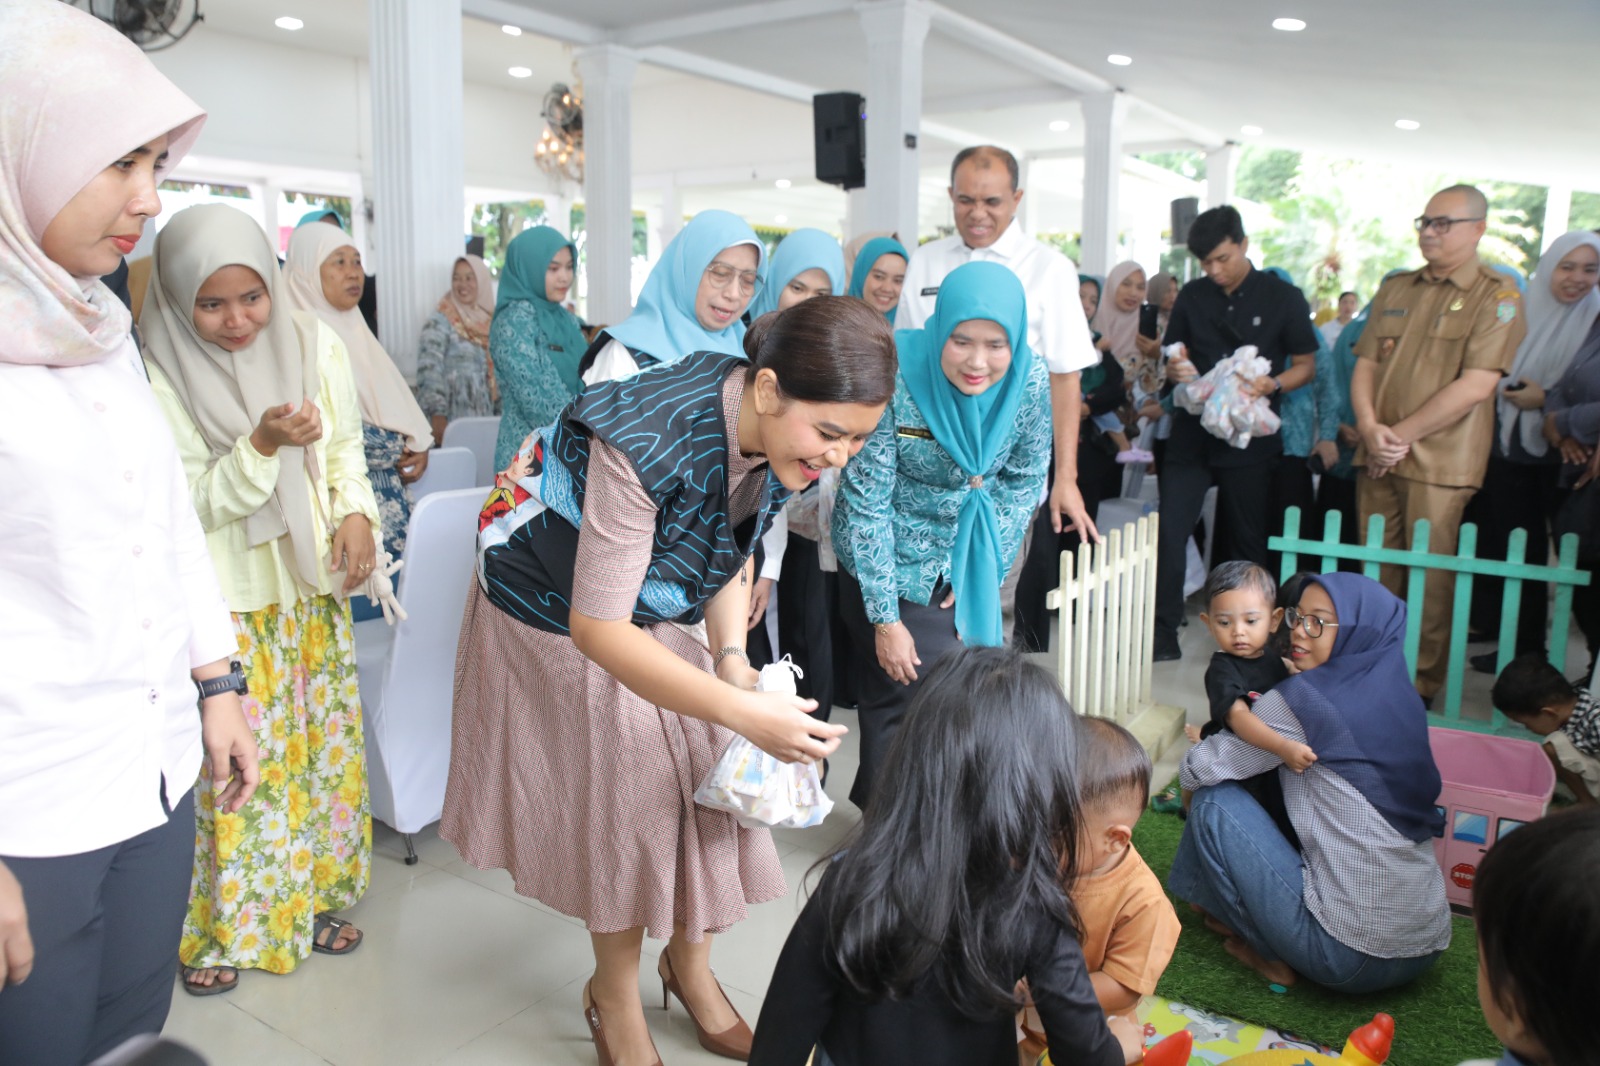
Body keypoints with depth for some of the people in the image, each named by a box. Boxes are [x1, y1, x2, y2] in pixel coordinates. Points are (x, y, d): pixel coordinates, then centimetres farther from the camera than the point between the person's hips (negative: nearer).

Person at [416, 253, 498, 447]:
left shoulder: (491, 321, 13)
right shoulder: (440, 322, -5)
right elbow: (429, 371, -14)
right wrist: (437, 416, -22)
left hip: (486, 422, 5)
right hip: (451, 422, -5)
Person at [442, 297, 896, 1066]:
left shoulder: (782, 438, -18)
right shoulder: (650, 444, -41)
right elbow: (597, 629, -37)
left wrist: (731, 655, -15)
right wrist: (745, 712, -41)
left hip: (659, 613, 6)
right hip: (556, 617, -6)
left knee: (703, 780, 10)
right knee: (624, 795, 1)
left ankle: (690, 966, 35)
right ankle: (615, 995, 28)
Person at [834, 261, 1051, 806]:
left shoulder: (1030, 379, -14)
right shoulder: (894, 376, -26)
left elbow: (1023, 481, 0)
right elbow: (866, 501, -21)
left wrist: (981, 576, -6)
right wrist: (885, 618, -19)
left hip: (965, 568, 5)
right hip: (890, 563, -4)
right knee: (914, 700, -3)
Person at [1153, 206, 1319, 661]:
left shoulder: (1283, 298, 1)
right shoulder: (1192, 297, 8)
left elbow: (1305, 366, 3)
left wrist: (1273, 384, -17)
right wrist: (1176, 372, -9)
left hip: (1251, 439, -2)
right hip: (1193, 433, 2)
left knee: (1247, 543, 7)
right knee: (1168, 531, -7)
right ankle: (1163, 636, 0)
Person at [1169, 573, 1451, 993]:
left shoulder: (1303, 700, -14)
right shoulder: (1398, 698, 6)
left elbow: (1199, 770, -9)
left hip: (1351, 957, -8)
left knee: (1215, 801, -1)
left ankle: (1268, 954, 11)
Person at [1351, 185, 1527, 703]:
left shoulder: (1497, 296, -3)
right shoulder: (1395, 289, 15)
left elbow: (1475, 385, -13)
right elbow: (1366, 364, 10)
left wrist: (1403, 434, -14)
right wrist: (1370, 427, -7)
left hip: (1439, 462, -5)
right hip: (1378, 459, 5)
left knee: (1430, 579, 0)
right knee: (1376, 572, 10)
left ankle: (1422, 685, 11)